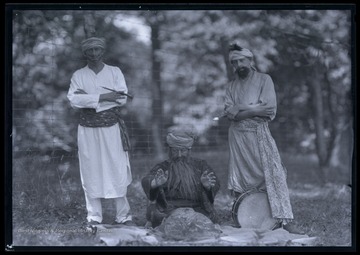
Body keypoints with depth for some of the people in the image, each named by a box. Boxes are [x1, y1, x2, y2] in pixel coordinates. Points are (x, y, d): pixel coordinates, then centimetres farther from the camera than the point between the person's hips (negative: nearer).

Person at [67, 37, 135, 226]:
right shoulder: (78, 75, 6)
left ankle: (123, 216, 9)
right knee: (91, 172, 2)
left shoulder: (115, 72, 6)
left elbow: (122, 98, -9)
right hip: (87, 128, 0)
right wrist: (104, 97, -18)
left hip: (111, 127, 0)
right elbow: (73, 100, -11)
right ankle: (94, 217, 10)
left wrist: (88, 98, -11)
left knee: (118, 171, 0)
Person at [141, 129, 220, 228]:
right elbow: (146, 181, -9)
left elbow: (215, 184, 1)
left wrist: (207, 185, -25)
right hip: (168, 210, -1)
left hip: (197, 208, 2)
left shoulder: (200, 165, 15)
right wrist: (155, 183, -34)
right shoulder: (163, 167, 11)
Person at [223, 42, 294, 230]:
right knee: (240, 179, 2)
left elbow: (269, 109, -9)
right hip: (238, 137, 3)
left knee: (270, 174, -11)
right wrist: (254, 110, -14)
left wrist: (240, 109, -8)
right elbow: (229, 111, -2)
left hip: (259, 135, -3)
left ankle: (280, 218, -9)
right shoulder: (232, 85, 14)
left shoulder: (264, 80, 4)